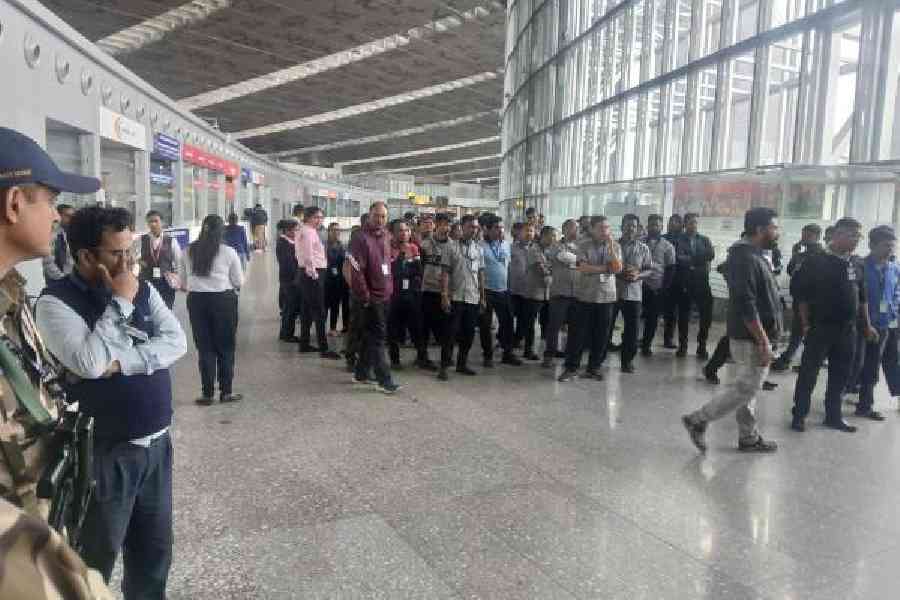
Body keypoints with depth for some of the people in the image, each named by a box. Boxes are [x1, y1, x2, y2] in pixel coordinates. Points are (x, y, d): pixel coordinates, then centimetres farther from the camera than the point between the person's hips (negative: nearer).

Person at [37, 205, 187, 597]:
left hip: (156, 443, 5)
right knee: (97, 556, 12)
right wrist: (119, 302, -18)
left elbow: (176, 343, -6)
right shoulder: (56, 301, -12)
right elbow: (89, 363, -26)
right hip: (105, 452, -5)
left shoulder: (143, 290, 5)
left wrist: (121, 363, -19)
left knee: (155, 547, 19)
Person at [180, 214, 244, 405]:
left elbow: (184, 282, 10)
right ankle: (226, 392, 14)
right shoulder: (228, 252, -7)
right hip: (223, 300, -3)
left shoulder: (188, 251, 3)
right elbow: (239, 283, 0)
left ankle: (207, 393, 13)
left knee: (204, 347, 10)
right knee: (225, 347, 8)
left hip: (196, 300, 3)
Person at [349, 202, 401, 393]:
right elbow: (356, 272, -18)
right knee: (377, 336, -4)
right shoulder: (362, 239, -14)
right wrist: (365, 297, -17)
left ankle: (361, 373, 27)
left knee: (372, 335, 15)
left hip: (385, 296, 8)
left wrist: (390, 289, 15)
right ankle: (384, 380, 1)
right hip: (372, 297, -8)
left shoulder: (386, 237, 10)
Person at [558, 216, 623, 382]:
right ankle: (571, 368, 10)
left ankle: (593, 368, 20)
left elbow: (618, 269, -9)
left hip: (607, 296, 2)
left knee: (601, 334, 7)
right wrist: (606, 268, -11)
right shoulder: (583, 245, -2)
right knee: (578, 332, 1)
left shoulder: (615, 247, 4)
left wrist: (610, 247, -14)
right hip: (585, 295, -2)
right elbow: (582, 268, -14)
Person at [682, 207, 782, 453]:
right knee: (745, 389, -3)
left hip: (753, 337, 10)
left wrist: (765, 339, 20)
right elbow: (746, 306, -26)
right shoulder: (745, 258, -20)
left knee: (748, 387, 15)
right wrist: (764, 342, -25)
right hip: (752, 338, -10)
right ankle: (698, 420, 4)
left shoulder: (753, 255, 13)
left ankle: (749, 437, 25)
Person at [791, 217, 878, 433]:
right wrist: (806, 325, -11)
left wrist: (867, 326, 14)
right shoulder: (816, 262, -8)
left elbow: (862, 299, 16)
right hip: (820, 328, -5)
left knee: (840, 375, 13)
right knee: (808, 373, 1)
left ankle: (833, 416, 25)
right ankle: (799, 415, 10)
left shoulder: (856, 266, 9)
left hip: (847, 330, 6)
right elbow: (803, 296, -8)